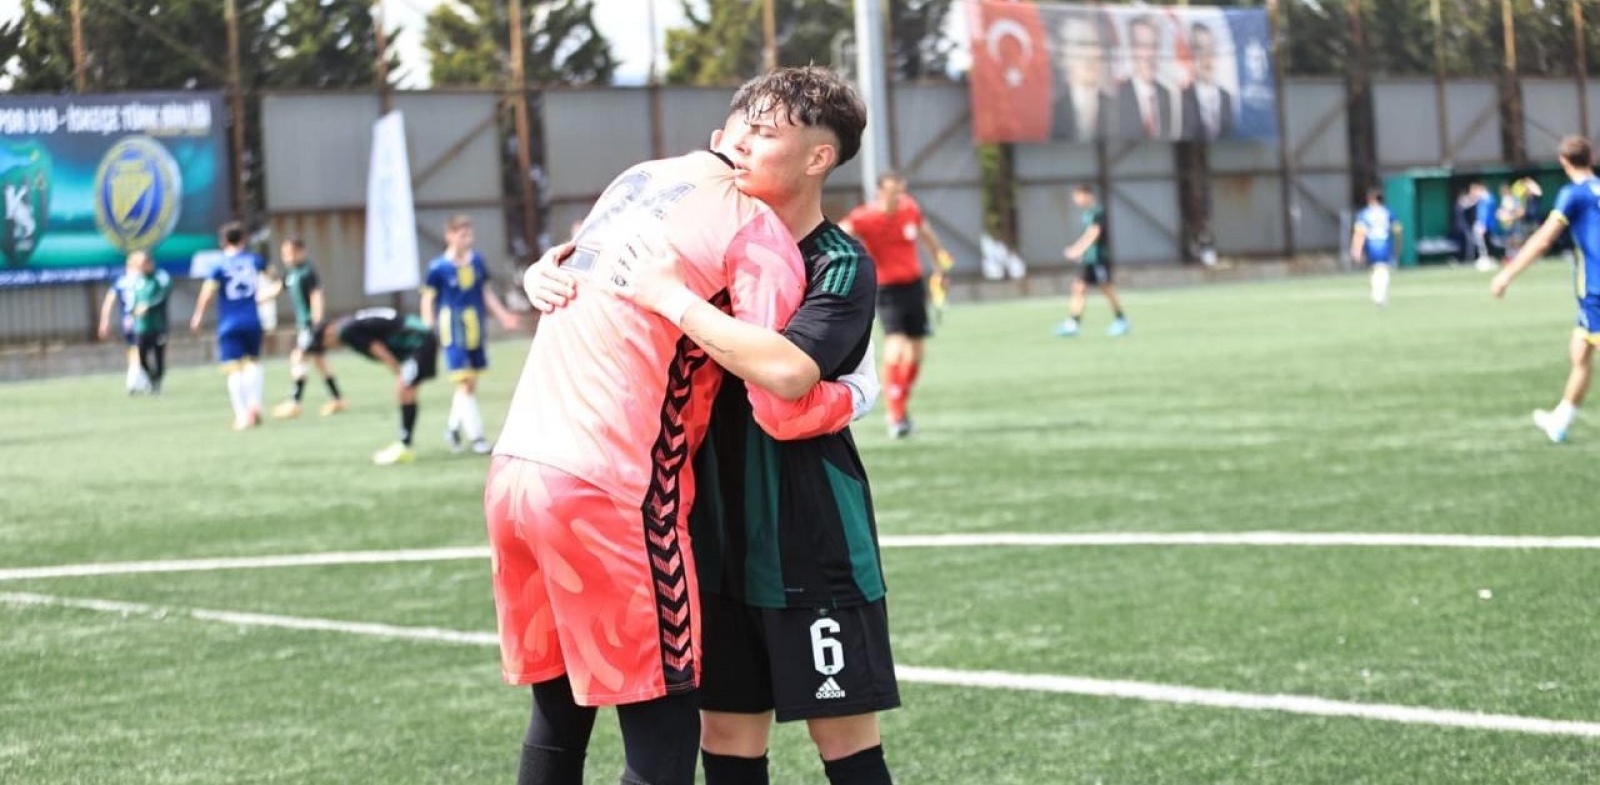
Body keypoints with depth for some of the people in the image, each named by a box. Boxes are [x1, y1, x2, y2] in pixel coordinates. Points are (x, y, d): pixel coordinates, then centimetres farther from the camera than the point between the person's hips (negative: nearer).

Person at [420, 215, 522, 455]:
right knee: (464, 382, -10)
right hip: (453, 330, -6)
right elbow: (428, 300, -6)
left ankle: (454, 426, 28)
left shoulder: (477, 261, 3)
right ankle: (476, 435, -7)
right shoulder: (439, 268, -11)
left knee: (470, 382, 10)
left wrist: (503, 315, 12)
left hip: (475, 329, 6)